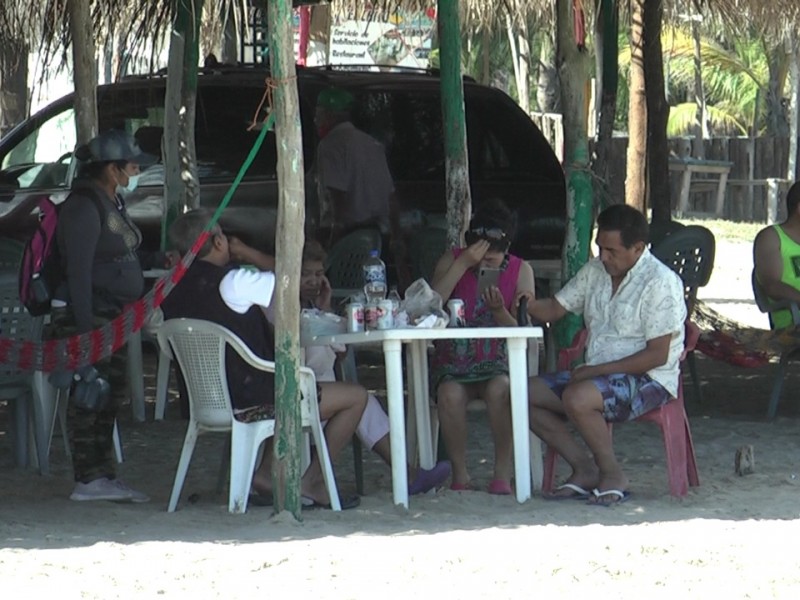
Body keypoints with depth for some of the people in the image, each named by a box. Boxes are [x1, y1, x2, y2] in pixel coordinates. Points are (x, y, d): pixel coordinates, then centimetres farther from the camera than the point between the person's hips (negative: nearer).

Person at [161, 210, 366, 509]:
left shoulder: (174, 291, 2)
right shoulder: (234, 281, -19)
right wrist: (252, 255, 5)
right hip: (249, 403, -8)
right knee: (355, 397, 4)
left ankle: (267, 473, 19)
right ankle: (311, 483, 7)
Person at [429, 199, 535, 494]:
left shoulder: (521, 270, 3)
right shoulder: (452, 260, 4)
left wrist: (499, 311, -23)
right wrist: (463, 264, -17)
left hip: (498, 361, 0)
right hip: (453, 360, 0)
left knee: (499, 389, -35)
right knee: (450, 394, -33)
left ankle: (502, 472, -23)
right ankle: (460, 473, -18)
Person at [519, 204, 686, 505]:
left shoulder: (660, 282, -15)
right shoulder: (594, 271, 9)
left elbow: (658, 355, -18)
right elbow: (555, 308, 15)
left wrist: (596, 370, -20)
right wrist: (528, 305, -9)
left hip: (648, 379, -9)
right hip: (597, 374, 9)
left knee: (578, 399, -34)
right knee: (525, 395, -6)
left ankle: (613, 476, -14)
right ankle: (585, 469, -3)